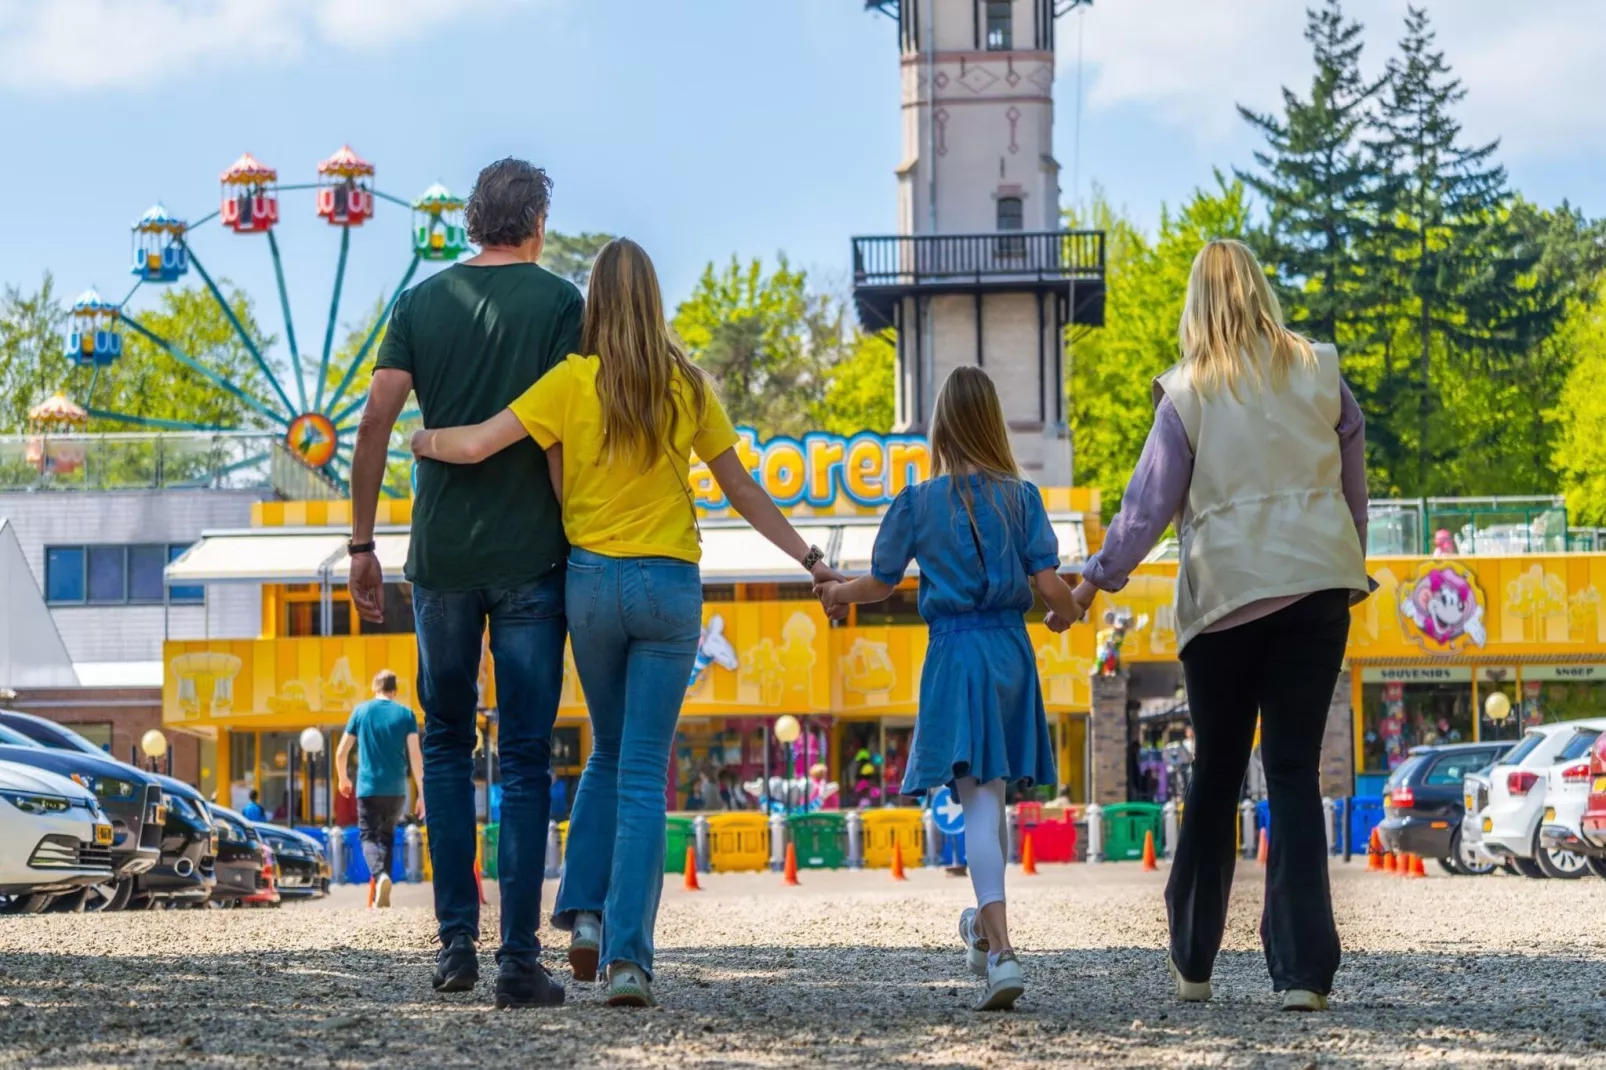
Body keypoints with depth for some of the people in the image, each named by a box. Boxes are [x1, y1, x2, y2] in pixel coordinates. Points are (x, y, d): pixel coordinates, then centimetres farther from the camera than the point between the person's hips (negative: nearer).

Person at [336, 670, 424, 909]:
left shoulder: (361, 711, 4)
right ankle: (380, 896, 11)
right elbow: (415, 756, -3)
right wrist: (421, 794, 2)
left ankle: (380, 875, -28)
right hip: (397, 790, 1)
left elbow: (341, 752, 6)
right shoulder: (405, 714, 2)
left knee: (369, 837, 2)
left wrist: (343, 779, 24)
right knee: (386, 837, 17)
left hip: (368, 788, -1)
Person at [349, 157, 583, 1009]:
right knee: (524, 759, 1)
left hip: (441, 556, 2)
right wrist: (581, 538, -1)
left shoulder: (423, 302, 6)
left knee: (446, 745, 15)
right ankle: (519, 956, -3)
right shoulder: (557, 302, -2)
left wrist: (362, 542, 6)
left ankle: (456, 940, 10)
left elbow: (376, 421, 1)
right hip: (529, 556, -2)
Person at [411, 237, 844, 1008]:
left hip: (593, 578, 0)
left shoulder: (574, 381, -6)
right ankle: (628, 954, -6)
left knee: (609, 755, 21)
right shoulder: (689, 387, 0)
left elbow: (475, 446, -12)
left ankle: (586, 914, 8)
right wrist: (806, 557, 19)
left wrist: (425, 441, 10)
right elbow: (742, 490, 8)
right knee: (644, 772, 1)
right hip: (671, 584, 0)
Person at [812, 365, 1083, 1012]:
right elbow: (1049, 583, -3)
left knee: (979, 798, -9)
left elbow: (881, 583, 8)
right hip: (1011, 649, 2)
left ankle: (1001, 951, -22)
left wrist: (837, 593, 30)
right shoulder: (1020, 496, 1)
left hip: (954, 653, -2)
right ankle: (985, 924, 32)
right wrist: (1067, 615, 20)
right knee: (994, 795, 17)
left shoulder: (918, 502, 0)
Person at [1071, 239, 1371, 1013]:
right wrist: (1352, 566, 25)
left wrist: (1096, 578, 9)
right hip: (1317, 585, 1)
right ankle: (1303, 969, -10)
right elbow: (1353, 480, 11)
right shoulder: (1318, 374, 3)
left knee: (1216, 773, 12)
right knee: (1295, 771, 0)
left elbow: (1150, 501, -2)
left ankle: (1193, 961, 20)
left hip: (1227, 594, -1)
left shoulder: (1189, 392, -3)